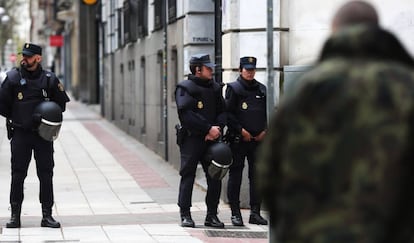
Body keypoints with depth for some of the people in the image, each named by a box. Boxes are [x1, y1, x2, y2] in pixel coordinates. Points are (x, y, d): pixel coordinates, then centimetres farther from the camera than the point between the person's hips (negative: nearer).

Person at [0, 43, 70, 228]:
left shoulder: (49, 79, 0)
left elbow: (61, 103, 10)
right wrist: (16, 118, 2)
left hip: (43, 134, 1)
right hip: (20, 134, 0)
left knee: (46, 175, 3)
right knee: (17, 175, 2)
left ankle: (47, 215, 8)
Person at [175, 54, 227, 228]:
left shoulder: (215, 88, 15)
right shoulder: (185, 88, -5)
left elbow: (223, 111, 13)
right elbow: (186, 115, -15)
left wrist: (218, 128, -7)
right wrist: (208, 128, -17)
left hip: (212, 139, 5)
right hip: (191, 140, -5)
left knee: (215, 177, 3)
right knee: (188, 176, -2)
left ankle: (212, 215, 12)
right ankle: (185, 215, 5)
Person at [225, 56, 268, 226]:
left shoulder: (261, 89, 14)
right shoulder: (233, 88, 0)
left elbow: (267, 112, 16)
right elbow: (228, 113, -6)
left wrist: (265, 130, 2)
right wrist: (241, 131, -12)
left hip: (258, 140, 4)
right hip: (238, 140, -4)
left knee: (257, 176, 5)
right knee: (235, 175, -1)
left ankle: (255, 213, 11)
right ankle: (235, 214, 4)